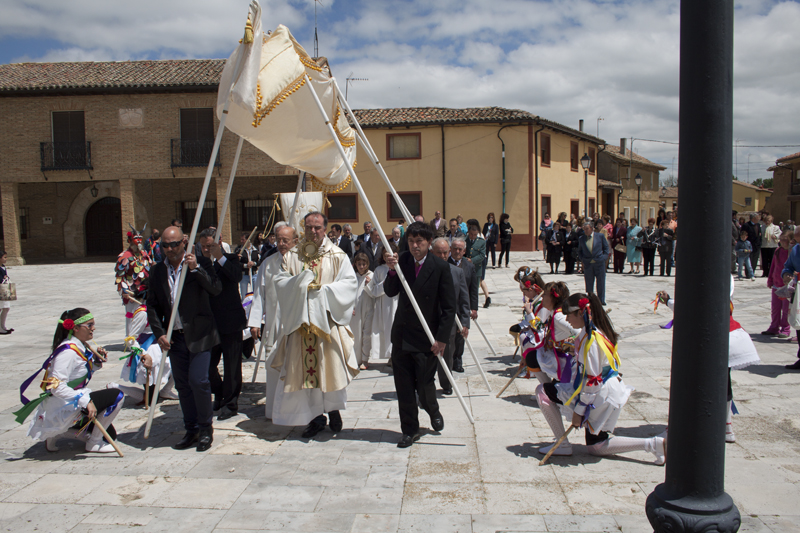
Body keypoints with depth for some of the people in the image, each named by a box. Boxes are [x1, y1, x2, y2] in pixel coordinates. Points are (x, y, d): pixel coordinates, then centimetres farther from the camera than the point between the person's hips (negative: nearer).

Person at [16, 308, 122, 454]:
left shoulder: (81, 346, 5)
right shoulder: (68, 351, -23)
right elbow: (57, 387, -30)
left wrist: (96, 358, 1)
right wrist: (86, 401, -35)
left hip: (74, 401, 10)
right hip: (61, 407, -10)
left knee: (110, 434, 12)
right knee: (116, 395, -18)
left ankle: (58, 432, 13)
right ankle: (94, 443, -6)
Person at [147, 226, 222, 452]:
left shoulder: (200, 263, -2)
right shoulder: (158, 270, 8)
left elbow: (216, 289, -15)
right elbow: (152, 306, 10)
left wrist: (196, 269, -24)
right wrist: (159, 333, -1)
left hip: (198, 335, -4)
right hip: (173, 337, 4)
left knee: (198, 381, -9)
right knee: (182, 385, 9)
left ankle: (205, 428, 9)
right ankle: (191, 430, 21)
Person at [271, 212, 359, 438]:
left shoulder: (337, 256, 3)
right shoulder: (292, 255, 10)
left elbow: (350, 282, -4)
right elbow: (280, 281, 3)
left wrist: (324, 290, -16)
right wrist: (300, 280, -15)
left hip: (328, 320, -2)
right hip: (300, 321, 2)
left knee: (330, 366, -2)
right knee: (304, 368, 2)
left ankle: (333, 409, 22)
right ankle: (316, 417, 14)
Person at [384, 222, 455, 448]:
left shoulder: (440, 267, -12)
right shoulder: (402, 261, 0)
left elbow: (449, 308, -10)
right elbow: (390, 292, -3)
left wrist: (442, 338, -13)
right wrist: (392, 270, -20)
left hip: (427, 336, -3)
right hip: (402, 334, 4)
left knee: (424, 384, 2)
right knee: (403, 386, 7)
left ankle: (433, 411, 36)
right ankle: (409, 430, 23)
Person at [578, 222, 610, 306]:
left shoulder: (600, 236, 1)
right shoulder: (582, 239, 7)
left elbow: (606, 247, 8)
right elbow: (579, 251, 18)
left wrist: (604, 257, -3)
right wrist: (582, 259, 3)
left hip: (599, 263, -1)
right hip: (588, 264, 1)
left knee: (601, 283, 3)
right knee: (589, 284, 4)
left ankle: (601, 300, 13)